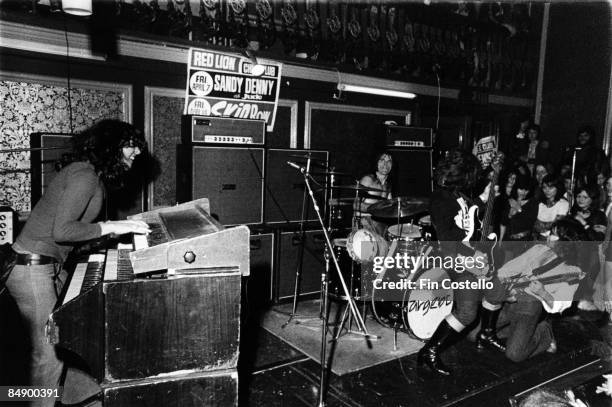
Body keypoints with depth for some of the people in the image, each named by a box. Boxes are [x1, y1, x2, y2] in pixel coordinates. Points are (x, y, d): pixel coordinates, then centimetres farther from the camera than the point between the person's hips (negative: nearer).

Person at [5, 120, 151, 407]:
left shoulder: (94, 176, 14)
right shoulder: (84, 175, -17)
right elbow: (61, 231, -24)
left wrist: (121, 227, 5)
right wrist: (110, 227, -19)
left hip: (50, 265, 10)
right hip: (32, 268, -10)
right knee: (49, 355, -3)